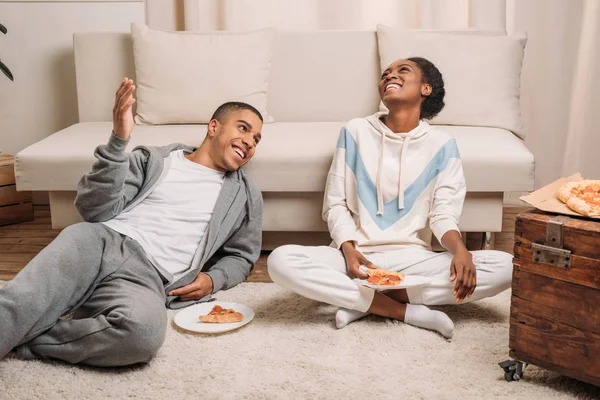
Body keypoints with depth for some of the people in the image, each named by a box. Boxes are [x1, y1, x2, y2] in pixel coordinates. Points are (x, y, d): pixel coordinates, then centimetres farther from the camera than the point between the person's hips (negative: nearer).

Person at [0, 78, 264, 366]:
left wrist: (213, 280, 4)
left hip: (147, 277, 0)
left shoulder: (246, 196, 20)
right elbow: (96, 210, 6)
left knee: (144, 328, -37)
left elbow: (241, 256, 27)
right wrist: (117, 141, -8)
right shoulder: (153, 159, 18)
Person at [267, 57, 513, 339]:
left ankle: (361, 303, -18)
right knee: (280, 261, -28)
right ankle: (406, 311, -20)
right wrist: (349, 249, -16)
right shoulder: (355, 131, 4)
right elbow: (335, 204, 3)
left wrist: (460, 250, -23)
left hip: (412, 259, 1)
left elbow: (443, 215, 0)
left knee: (504, 267, -22)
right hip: (355, 255, 0)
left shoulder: (442, 144, 4)